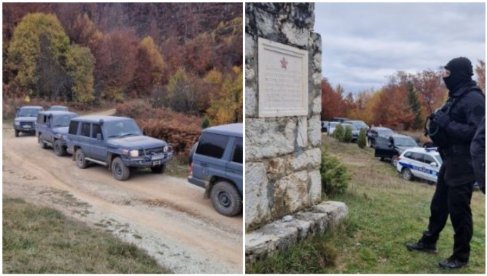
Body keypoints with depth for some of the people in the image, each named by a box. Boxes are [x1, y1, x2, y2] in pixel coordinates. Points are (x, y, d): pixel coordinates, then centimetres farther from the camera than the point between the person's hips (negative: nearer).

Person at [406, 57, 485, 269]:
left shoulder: (474, 99, -16)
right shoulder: (456, 97, 15)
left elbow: (475, 132, -25)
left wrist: (446, 123, -22)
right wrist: (439, 124, 4)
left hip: (463, 164, -10)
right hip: (450, 161, 10)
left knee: (458, 210, 0)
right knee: (438, 204, 18)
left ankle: (461, 256, 15)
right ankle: (429, 242, 33)